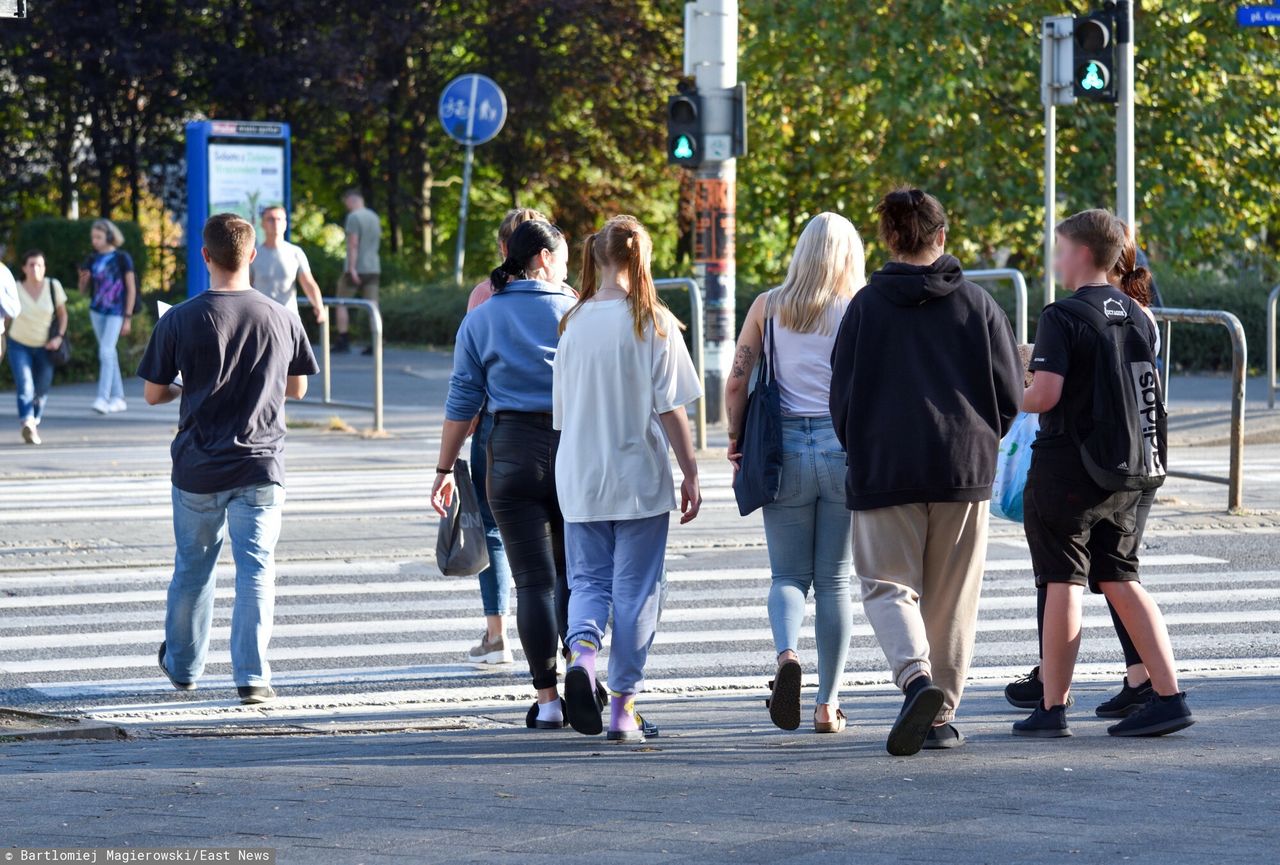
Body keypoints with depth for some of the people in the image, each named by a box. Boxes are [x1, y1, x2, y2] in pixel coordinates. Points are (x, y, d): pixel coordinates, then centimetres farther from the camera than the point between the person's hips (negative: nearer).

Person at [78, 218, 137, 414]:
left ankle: (103, 398, -20)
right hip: (97, 311, 6)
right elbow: (84, 289, 14)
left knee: (105, 352, -16)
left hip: (116, 312, -6)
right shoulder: (92, 260, 7)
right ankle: (118, 397, 16)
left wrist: (128, 318, -9)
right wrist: (83, 280, -10)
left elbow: (132, 288, -6)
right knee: (109, 353, 10)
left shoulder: (122, 258, -7)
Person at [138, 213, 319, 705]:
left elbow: (153, 394, -3)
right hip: (260, 466, 0)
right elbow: (297, 388, 9)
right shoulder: (281, 319, -3)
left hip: (198, 467, 0)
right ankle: (252, 676, -7)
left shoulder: (179, 321, -9)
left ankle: (182, 666, 31)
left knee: (192, 568, 16)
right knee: (256, 569, 1)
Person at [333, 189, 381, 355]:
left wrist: (352, 268, -21)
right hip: (373, 268, 6)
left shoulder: (353, 217, -11)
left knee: (341, 303, 7)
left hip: (355, 269, -6)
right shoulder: (374, 217, 12)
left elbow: (353, 243, -18)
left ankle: (343, 341, 3)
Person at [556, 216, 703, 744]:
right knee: (635, 588, 6)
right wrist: (690, 473, -2)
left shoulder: (573, 323, 2)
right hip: (641, 479, -3)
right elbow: (671, 407, -9)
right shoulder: (653, 323, -9)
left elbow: (560, 410, 8)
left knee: (588, 579, 13)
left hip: (581, 478, 3)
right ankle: (623, 706, 7)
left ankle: (582, 651, -18)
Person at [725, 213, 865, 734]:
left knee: (789, 574, 10)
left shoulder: (768, 307, 3)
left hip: (784, 449, 1)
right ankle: (828, 705, 10)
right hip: (846, 449, -1)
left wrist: (735, 441, 9)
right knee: (834, 580, 9)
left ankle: (787, 653, -20)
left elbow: (736, 383, -1)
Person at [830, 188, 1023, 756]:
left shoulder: (866, 306, -1)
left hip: (884, 469, -1)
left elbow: (842, 395, 1)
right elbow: (1010, 391, 3)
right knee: (952, 597, 9)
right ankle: (941, 716, 11)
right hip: (964, 471, 2)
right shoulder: (977, 304, 3)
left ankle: (916, 677, -23)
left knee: (888, 585, 4)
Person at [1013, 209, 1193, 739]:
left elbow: (1044, 394, -21)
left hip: (1066, 466, -6)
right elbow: (1149, 391, 13)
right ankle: (1168, 696, 3)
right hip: (1126, 469, 6)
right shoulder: (1137, 316, 8)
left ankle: (1052, 709, 5)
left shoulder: (1062, 317, -14)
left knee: (1063, 582, 1)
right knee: (1120, 581, 11)